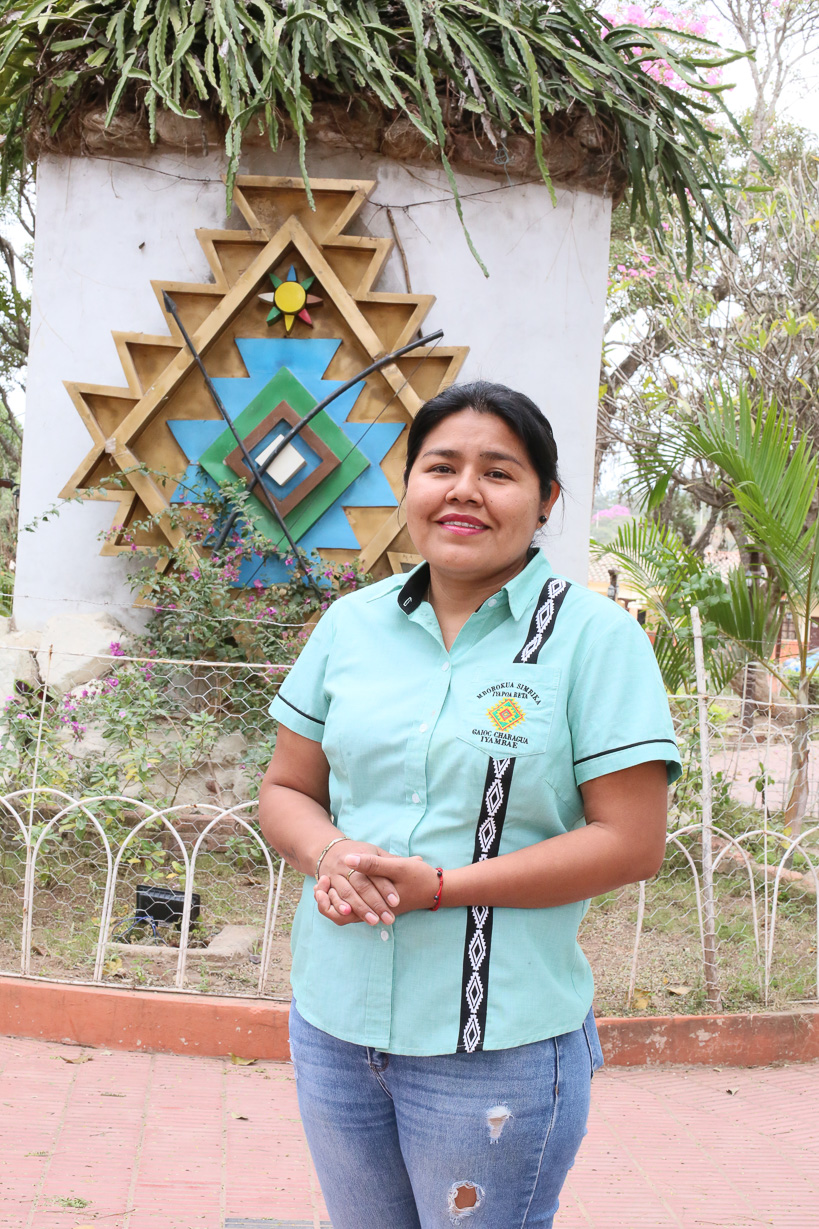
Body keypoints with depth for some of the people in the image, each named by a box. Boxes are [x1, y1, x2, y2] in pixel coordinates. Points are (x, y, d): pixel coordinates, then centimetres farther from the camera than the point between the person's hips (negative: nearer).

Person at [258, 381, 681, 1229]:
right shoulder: (353, 623, 5)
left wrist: (440, 887, -18)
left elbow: (633, 842, -12)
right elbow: (285, 790, 10)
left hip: (497, 1050, -4)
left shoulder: (594, 636, -8)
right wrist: (329, 856, -13)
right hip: (333, 1021, 4)